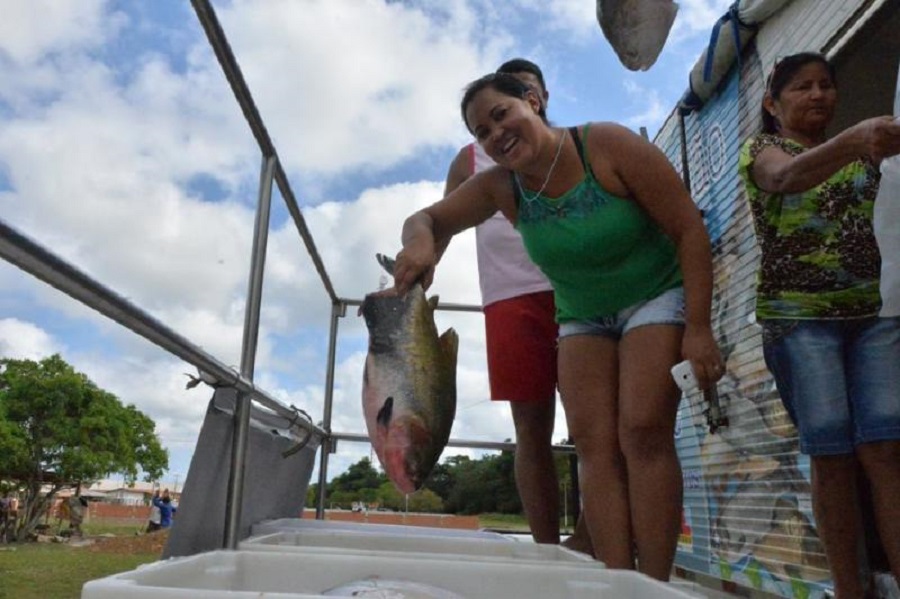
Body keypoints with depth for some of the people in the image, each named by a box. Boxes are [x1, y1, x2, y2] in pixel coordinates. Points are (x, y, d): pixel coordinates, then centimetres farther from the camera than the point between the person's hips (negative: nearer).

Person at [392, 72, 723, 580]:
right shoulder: (500, 186, -9)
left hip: (656, 295, -4)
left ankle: (655, 585, -11)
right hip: (583, 318, 4)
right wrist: (419, 242, -34)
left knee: (643, 433, -17)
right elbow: (427, 218, -7)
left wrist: (698, 329, -24)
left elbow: (689, 229, -20)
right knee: (595, 446, -8)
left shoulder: (608, 145, -22)